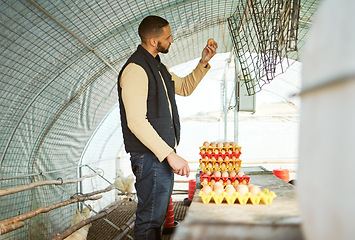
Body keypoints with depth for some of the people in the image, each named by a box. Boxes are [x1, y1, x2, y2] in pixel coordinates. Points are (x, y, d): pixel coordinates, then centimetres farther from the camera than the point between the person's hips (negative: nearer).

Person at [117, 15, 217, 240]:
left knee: (157, 216, 19)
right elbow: (136, 122, -24)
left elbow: (185, 87, 29)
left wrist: (204, 63, 15)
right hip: (150, 157, -10)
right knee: (149, 220, -2)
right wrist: (170, 155, -25)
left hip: (163, 154, 10)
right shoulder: (135, 69, -17)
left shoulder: (159, 67, 15)